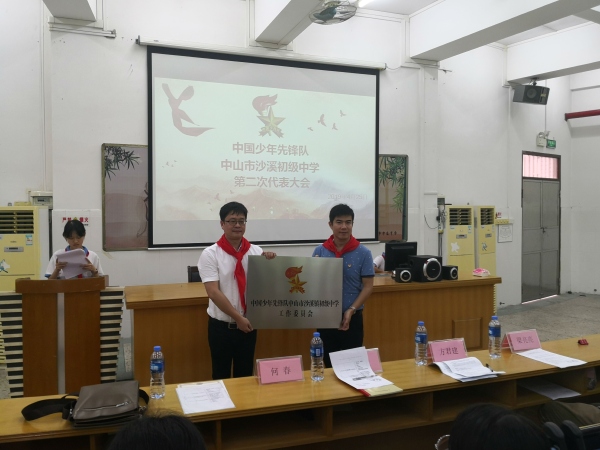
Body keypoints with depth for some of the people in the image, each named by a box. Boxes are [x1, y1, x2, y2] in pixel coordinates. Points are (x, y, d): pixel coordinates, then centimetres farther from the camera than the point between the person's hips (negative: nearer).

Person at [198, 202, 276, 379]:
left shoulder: (256, 251, 0)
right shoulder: (210, 254, -10)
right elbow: (213, 292, -16)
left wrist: (269, 262, -17)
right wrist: (238, 317, -19)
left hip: (248, 325, 3)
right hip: (221, 326, -3)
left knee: (245, 375, 17)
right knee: (221, 376, 13)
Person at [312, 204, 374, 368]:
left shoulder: (363, 253, -5)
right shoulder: (320, 251, 0)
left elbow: (368, 286, -6)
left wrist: (351, 310, -16)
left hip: (352, 318, -1)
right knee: (329, 363, 12)